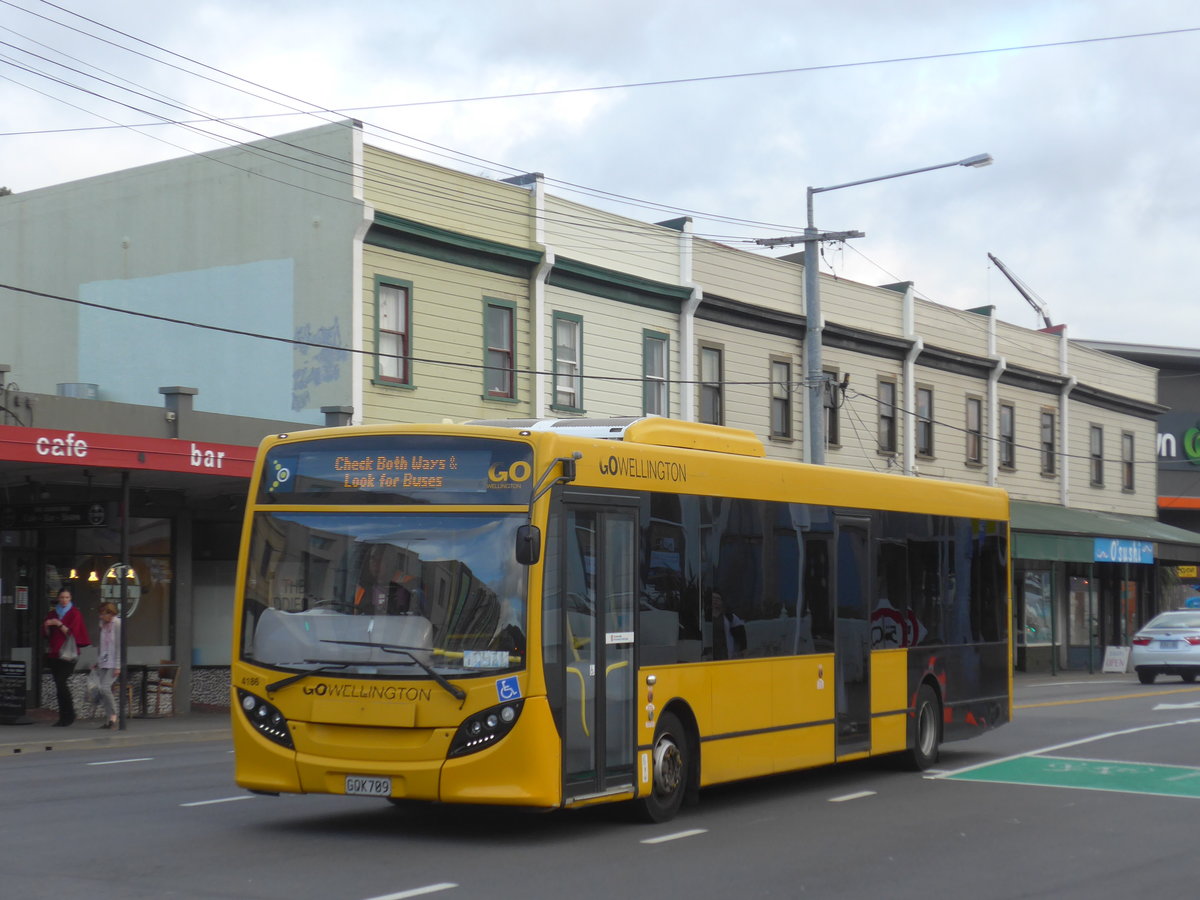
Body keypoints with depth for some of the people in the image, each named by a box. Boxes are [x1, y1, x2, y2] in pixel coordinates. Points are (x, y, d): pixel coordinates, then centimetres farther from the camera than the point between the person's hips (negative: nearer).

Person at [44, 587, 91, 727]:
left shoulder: (75, 614, 1)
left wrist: (59, 624, -17)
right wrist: (47, 625, -8)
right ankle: (64, 717, 7)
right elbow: (46, 634, 12)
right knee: (59, 685, 2)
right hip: (54, 653, 5)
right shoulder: (52, 613, 15)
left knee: (61, 682, -16)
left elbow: (72, 633, -7)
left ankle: (68, 715, -6)